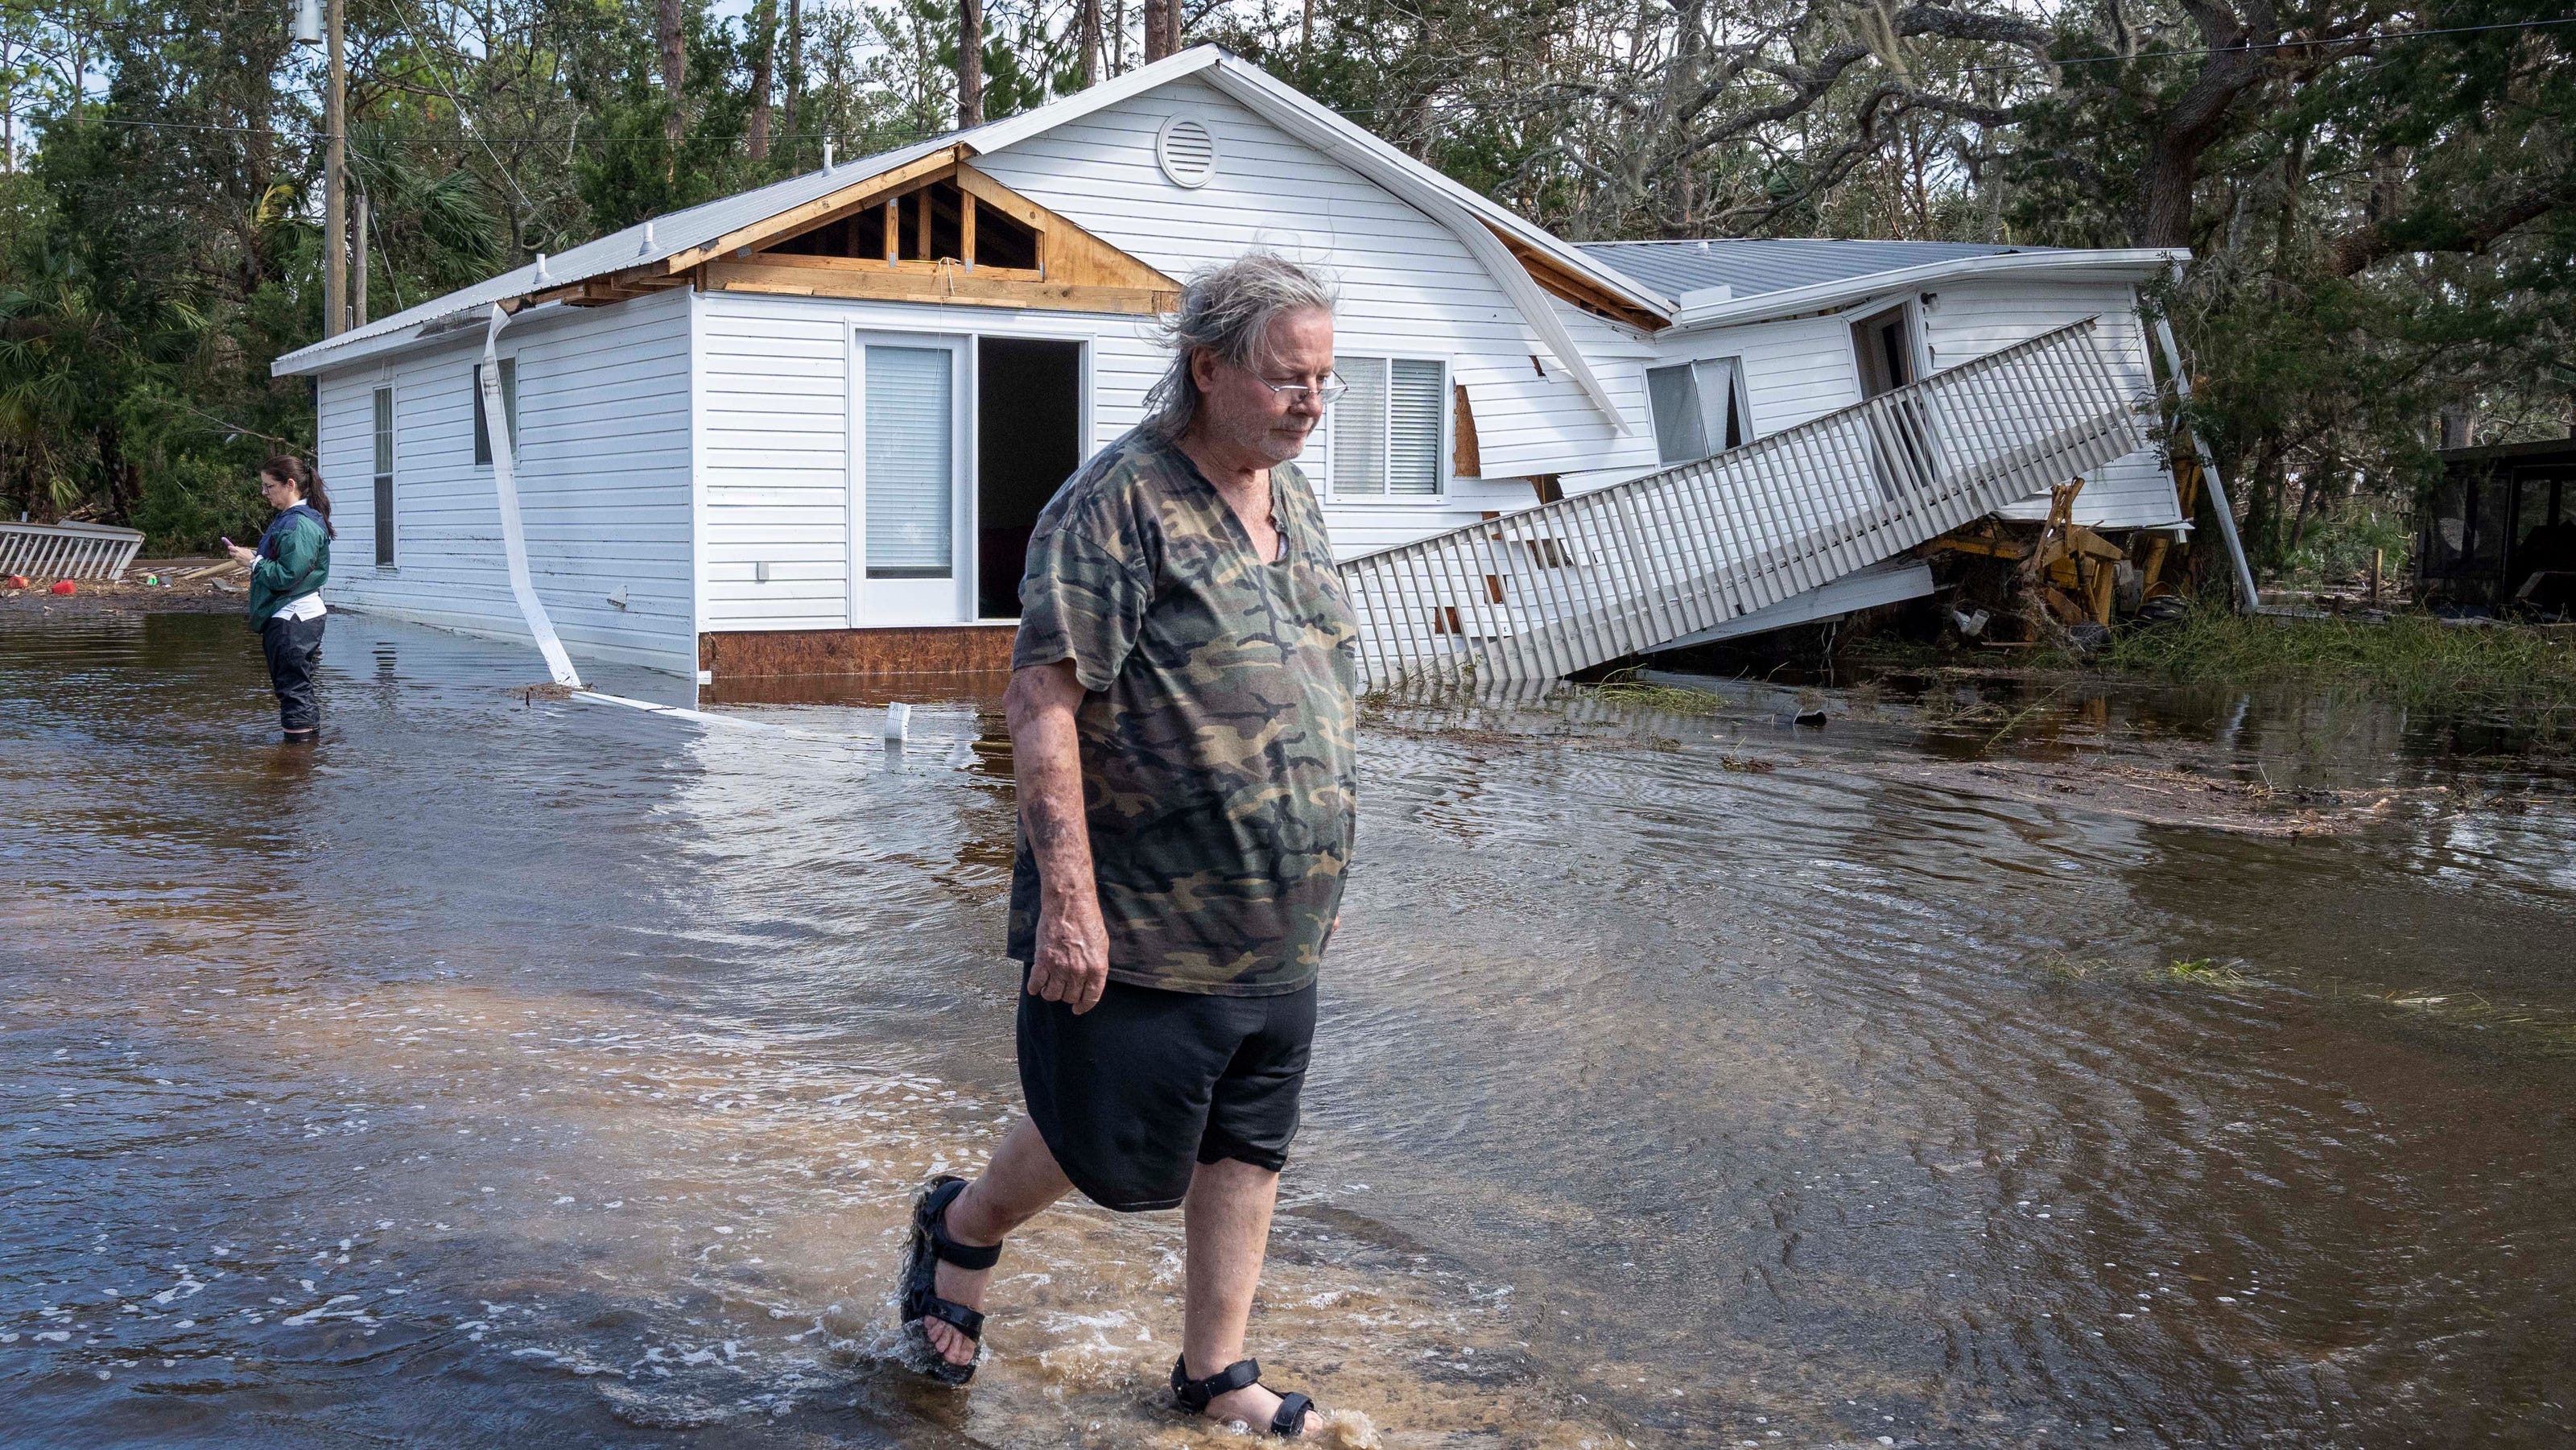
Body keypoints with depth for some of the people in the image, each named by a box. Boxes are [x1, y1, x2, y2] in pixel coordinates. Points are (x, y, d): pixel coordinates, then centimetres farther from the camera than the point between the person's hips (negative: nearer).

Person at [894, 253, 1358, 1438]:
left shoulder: (1293, 500, 10)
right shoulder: (1120, 504, -17)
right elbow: (1041, 700, -21)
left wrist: (1317, 879, 20)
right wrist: (1069, 899, -25)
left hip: (1278, 930, 8)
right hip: (1144, 925, -7)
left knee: (1246, 1149, 14)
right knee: (1121, 1154, 6)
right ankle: (961, 1230, 34)